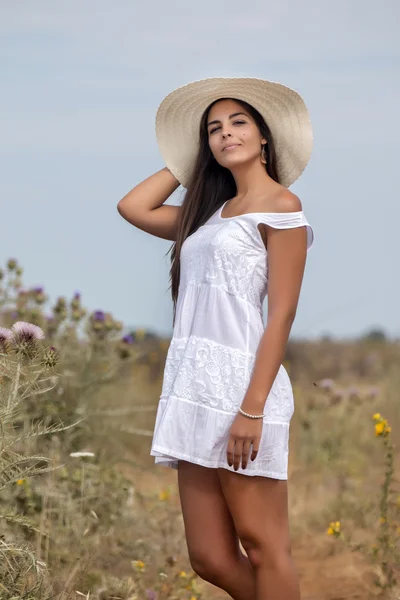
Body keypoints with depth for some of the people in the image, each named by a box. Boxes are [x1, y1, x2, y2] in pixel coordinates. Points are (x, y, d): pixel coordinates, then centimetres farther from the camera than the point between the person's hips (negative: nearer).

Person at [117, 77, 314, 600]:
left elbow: (282, 315, -9)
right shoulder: (210, 212, 21)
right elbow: (133, 208, 24)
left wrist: (253, 409, -17)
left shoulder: (280, 205, -2)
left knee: (261, 546, -6)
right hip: (193, 385, 8)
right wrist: (186, 163, 23)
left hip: (240, 380, -8)